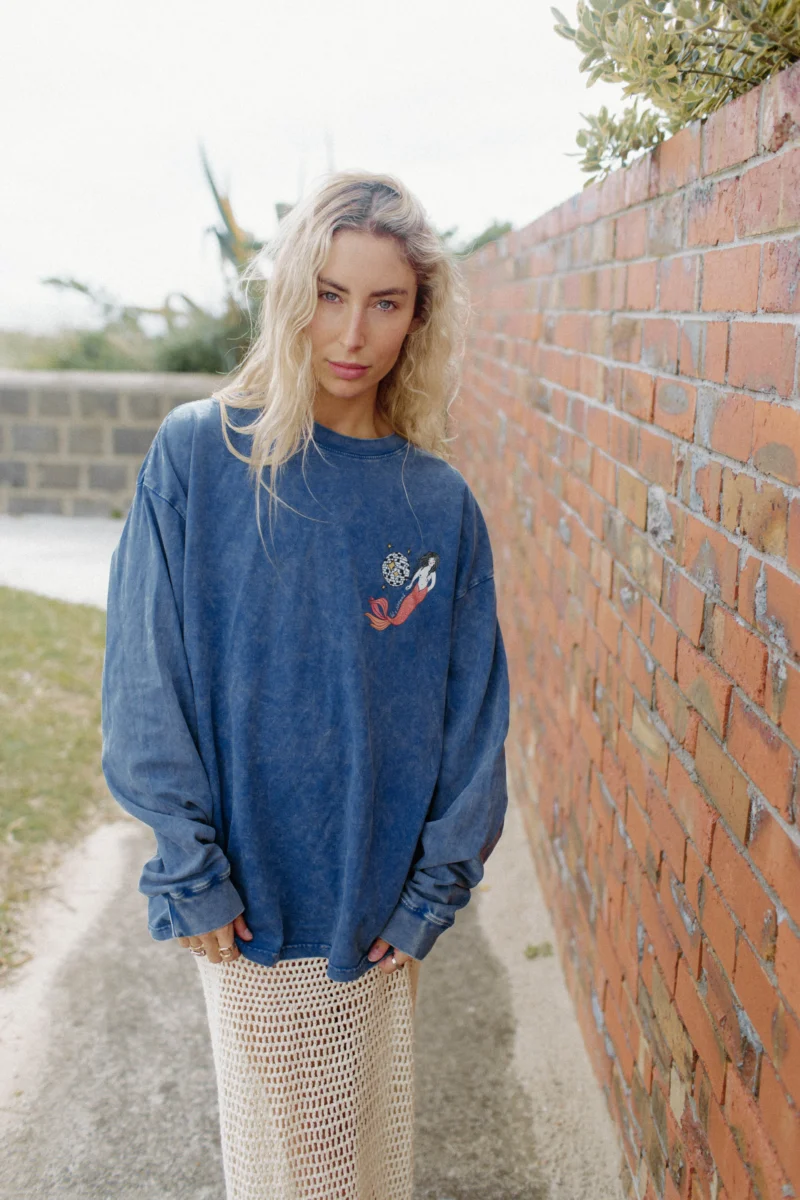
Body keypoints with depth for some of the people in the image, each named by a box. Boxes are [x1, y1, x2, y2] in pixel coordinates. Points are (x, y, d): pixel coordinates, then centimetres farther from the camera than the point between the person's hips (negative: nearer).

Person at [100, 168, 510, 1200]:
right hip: (248, 891, -2)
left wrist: (434, 888, -2)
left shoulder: (439, 503, -4)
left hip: (379, 898, 2)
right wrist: (191, 870, -10)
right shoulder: (196, 456, -10)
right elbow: (147, 680, -10)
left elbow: (472, 715, 0)